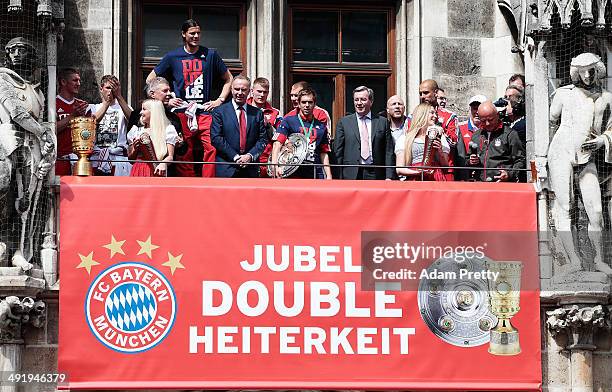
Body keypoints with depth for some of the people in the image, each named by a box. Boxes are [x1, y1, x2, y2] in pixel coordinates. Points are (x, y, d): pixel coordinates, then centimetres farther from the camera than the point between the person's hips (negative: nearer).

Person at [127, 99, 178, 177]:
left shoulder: (167, 130, 5)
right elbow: (130, 157, 22)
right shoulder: (137, 131, 18)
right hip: (138, 172, 3)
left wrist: (163, 163, -22)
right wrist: (135, 149, 1)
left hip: (156, 172, -3)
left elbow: (170, 157, -1)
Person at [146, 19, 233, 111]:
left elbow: (228, 79, 16)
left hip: (205, 109, 0)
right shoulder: (172, 57, 7)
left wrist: (220, 100, 4)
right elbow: (150, 80, 13)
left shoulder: (210, 55, 8)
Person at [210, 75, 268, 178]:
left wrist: (250, 156, -7)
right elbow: (216, 138, -4)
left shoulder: (257, 113, 13)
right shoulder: (220, 112, 4)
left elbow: (263, 139, 9)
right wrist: (235, 157, -11)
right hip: (227, 169, -2)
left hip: (251, 170, 3)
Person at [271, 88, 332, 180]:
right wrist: (275, 165, -22)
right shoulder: (288, 121, 5)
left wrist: (329, 176, 11)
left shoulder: (321, 127, 16)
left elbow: (324, 154, 19)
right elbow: (277, 144, -6)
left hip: (313, 175, 4)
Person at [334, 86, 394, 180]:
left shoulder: (382, 122, 9)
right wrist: (341, 177, 0)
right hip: (351, 175, 0)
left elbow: (389, 152, 6)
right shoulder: (344, 122, 8)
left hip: (375, 175, 0)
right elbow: (338, 151, 7)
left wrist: (389, 177, -3)